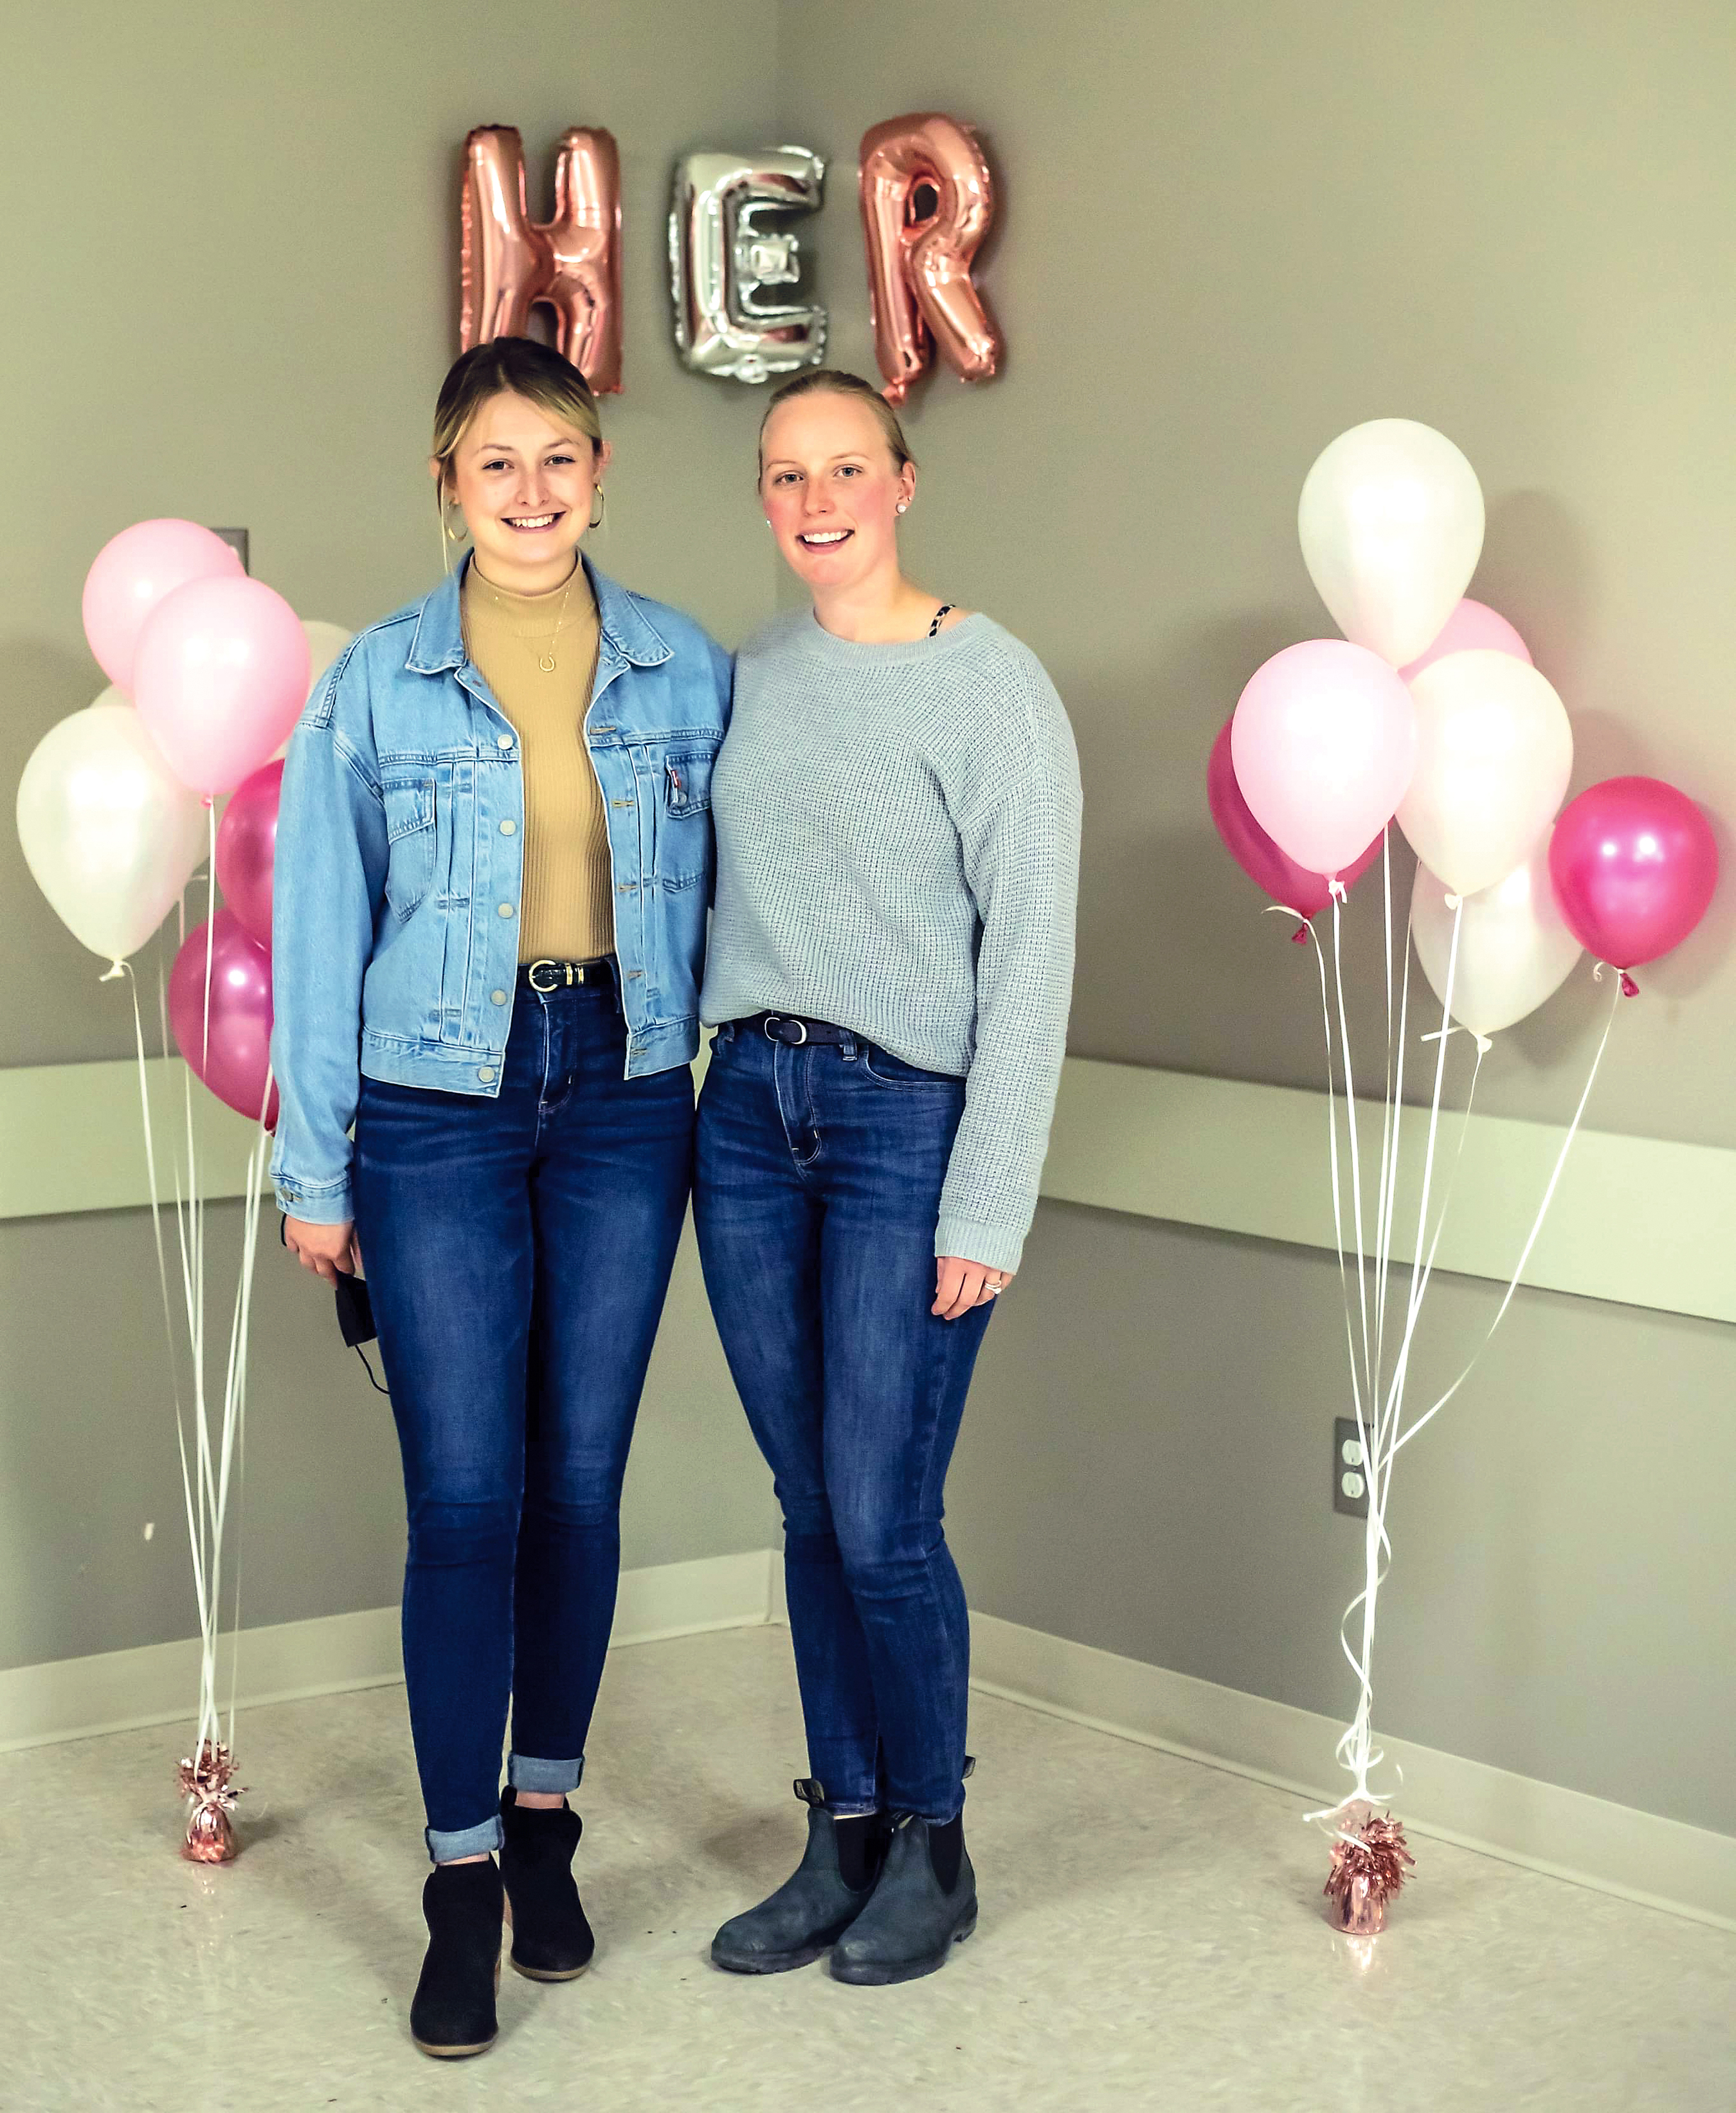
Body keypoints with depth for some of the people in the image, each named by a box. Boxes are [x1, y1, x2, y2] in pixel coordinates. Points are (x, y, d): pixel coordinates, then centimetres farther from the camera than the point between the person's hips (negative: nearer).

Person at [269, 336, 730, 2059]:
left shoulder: (687, 671, 2)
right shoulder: (380, 683, -2)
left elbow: (720, 898, 8)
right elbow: (320, 931, 1)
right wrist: (316, 1169, 0)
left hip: (623, 1100, 2)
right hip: (439, 1111, -2)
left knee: (581, 1482, 8)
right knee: (464, 1496, -3)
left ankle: (545, 1820, 25)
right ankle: (461, 1880, 6)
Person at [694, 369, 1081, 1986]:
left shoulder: (990, 684, -7)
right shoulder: (751, 675, 10)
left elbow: (1031, 951, -10)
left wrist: (987, 1205, -13)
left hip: (907, 1120, -5)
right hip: (748, 1110, 5)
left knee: (881, 1522, -4)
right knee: (809, 1509, 10)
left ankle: (931, 1851, 16)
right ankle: (842, 1839, 22)